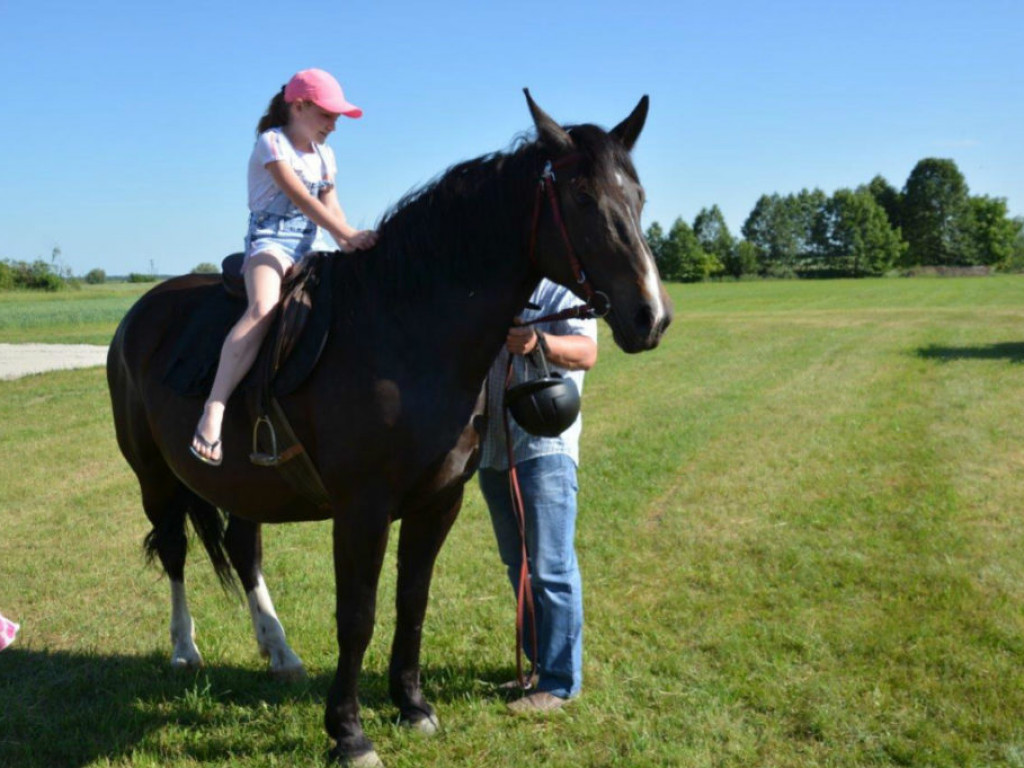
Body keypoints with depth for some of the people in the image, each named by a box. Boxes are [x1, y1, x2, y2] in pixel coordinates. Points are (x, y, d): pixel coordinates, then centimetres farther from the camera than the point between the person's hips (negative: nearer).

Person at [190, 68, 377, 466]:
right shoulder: (271, 143, -5)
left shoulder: (324, 156, 18)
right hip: (271, 241, -8)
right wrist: (348, 234, -27)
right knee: (264, 308, -35)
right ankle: (213, 412, -38)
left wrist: (350, 240, -11)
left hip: (314, 246, 8)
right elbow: (301, 198, -18)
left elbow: (330, 206, 9)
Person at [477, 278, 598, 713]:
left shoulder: (561, 289, -3)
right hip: (492, 447, 7)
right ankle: (538, 664, 29)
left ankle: (560, 681, 4)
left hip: (545, 448, -7)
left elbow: (586, 352, -19)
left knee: (551, 569, -5)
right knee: (519, 567, 15)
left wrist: (539, 343, -37)